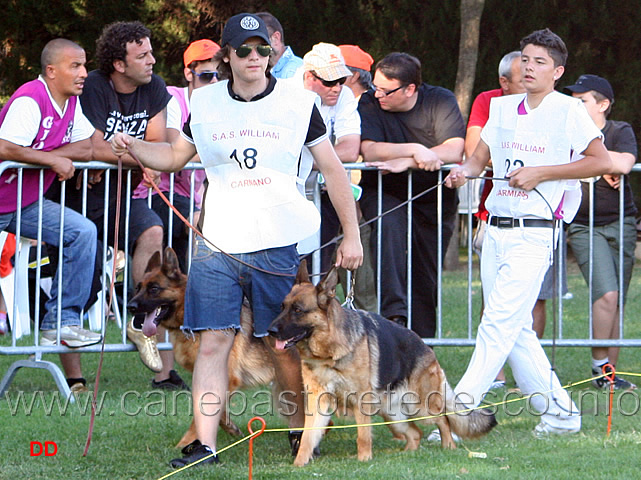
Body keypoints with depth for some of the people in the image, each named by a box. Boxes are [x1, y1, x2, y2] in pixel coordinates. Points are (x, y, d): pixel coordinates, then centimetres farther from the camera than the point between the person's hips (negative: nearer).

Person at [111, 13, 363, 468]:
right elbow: (174, 156, 19)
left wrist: (352, 236, 3)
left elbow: (333, 169, 5)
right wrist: (134, 146, -1)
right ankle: (205, 444, -4)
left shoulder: (298, 101, 0)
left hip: (277, 244, -1)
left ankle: (300, 430, 24)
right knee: (213, 342, -5)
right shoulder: (206, 103, 6)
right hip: (217, 243, 1)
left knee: (284, 345, 5)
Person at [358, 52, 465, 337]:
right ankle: (394, 311, -41)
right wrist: (415, 150, -30)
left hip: (434, 201, 2)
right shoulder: (369, 104, -7)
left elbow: (455, 151, -20)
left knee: (426, 279, 0)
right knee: (389, 223, -35)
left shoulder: (441, 101, -7)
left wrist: (406, 163, -28)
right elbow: (369, 151, -20)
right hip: (385, 194, -1)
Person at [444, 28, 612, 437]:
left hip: (534, 232, -7)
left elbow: (602, 162, -8)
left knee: (499, 324, -13)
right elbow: (480, 157, 20)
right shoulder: (502, 107, 14)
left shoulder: (567, 110, -4)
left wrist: (541, 173, -12)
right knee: (516, 331, 8)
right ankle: (559, 412, 19)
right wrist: (465, 171, -3)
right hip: (496, 230, 7)